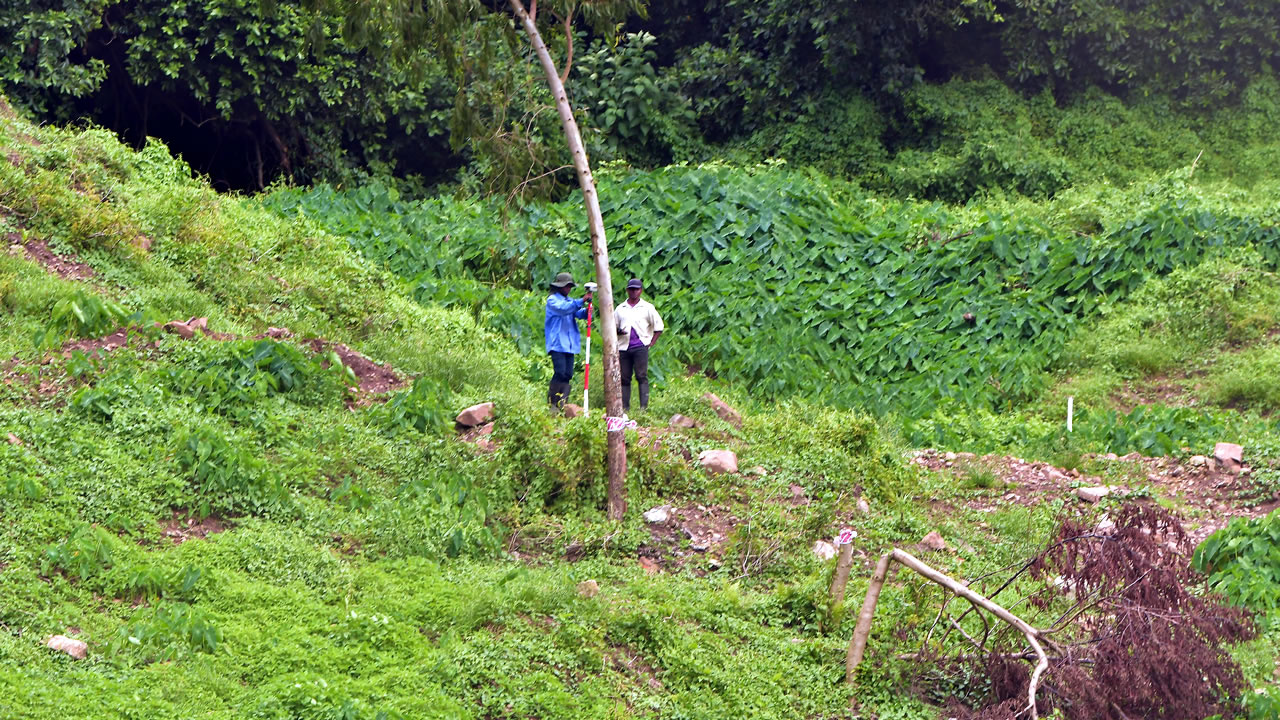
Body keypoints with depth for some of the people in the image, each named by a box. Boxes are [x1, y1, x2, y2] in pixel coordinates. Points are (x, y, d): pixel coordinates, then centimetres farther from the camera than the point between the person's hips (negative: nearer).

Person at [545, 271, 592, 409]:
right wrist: (582, 301, -28)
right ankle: (551, 402, -8)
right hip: (557, 344, -7)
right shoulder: (552, 300, 0)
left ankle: (561, 404, 5)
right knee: (560, 373, -15)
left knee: (568, 375, 2)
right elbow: (563, 308, -19)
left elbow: (579, 313, 7)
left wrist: (586, 310, -17)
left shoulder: (570, 301, 21)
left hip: (570, 344, 7)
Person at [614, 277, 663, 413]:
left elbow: (658, 326, 9)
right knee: (624, 378, 2)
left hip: (640, 347, -3)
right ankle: (625, 408, 5)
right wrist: (618, 332, -6)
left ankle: (644, 407, -12)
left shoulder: (647, 307, 7)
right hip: (624, 347, 3)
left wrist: (651, 343, 0)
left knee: (642, 377, -9)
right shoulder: (620, 309, 14)